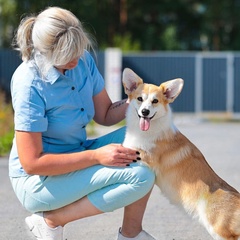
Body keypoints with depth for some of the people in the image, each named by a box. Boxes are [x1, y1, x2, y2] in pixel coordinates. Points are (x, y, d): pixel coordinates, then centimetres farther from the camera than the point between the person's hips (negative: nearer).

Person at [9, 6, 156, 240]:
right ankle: (52, 219, -10)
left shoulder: (83, 61, -4)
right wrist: (96, 156, -25)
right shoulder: (29, 83, -25)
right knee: (139, 177, -23)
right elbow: (31, 163, -24)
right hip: (38, 180, -8)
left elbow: (104, 114, 8)